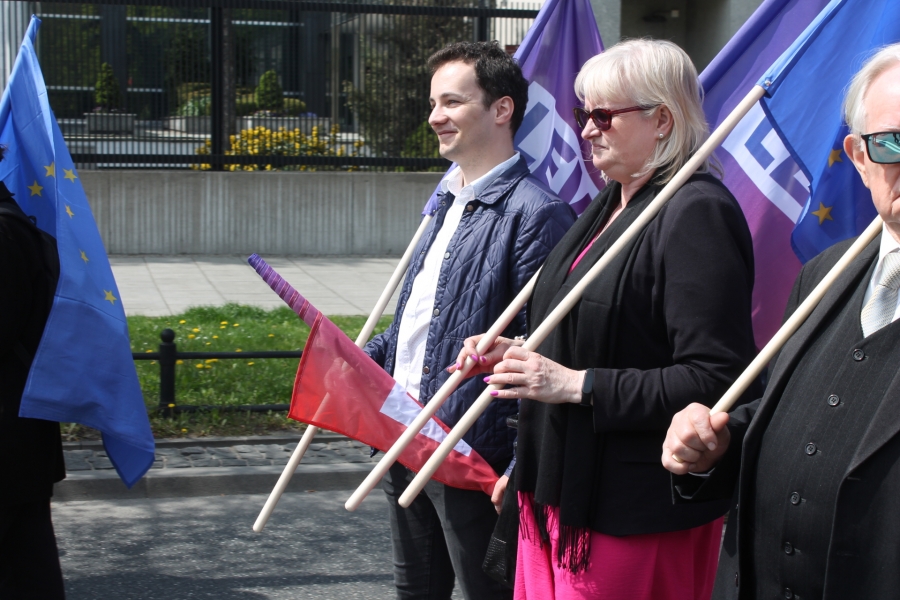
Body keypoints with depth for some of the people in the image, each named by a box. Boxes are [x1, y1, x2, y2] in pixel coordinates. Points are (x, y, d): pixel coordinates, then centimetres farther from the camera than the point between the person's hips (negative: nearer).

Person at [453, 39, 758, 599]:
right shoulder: (609, 207, 14)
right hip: (566, 489, 9)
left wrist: (578, 383, -22)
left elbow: (714, 380, -23)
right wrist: (520, 351, 8)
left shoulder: (698, 215, -16)